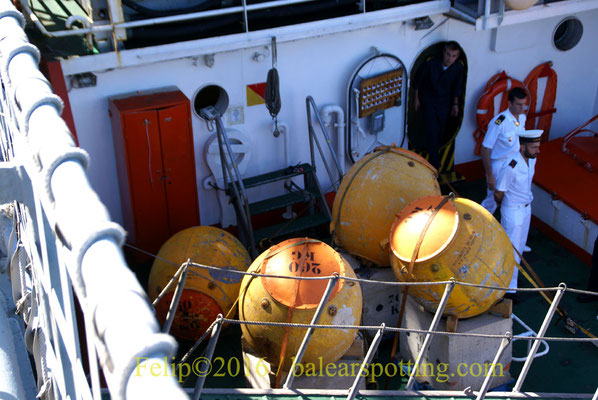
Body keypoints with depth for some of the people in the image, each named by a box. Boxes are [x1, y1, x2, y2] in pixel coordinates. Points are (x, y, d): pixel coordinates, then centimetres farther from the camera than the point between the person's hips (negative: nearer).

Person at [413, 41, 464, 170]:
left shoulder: (458, 67, -16)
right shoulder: (431, 63, -25)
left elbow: (457, 86, 4)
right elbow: (418, 80, -8)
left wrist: (455, 103, 9)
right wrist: (417, 97, -1)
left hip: (445, 102, 3)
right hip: (428, 100, -3)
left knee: (441, 131, 11)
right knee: (432, 130, -10)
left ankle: (431, 149, 39)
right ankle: (435, 164, 0)